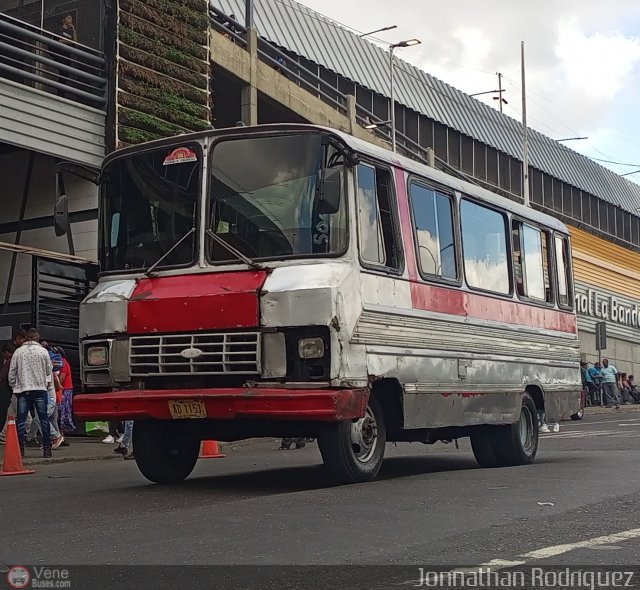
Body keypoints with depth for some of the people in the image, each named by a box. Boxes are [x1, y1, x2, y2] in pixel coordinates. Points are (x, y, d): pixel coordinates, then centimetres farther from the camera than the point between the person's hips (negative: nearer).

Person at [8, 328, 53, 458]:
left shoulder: (18, 352, 4)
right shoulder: (43, 351, 0)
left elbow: (12, 372, 7)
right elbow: (49, 370, 6)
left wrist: (13, 386, 21)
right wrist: (48, 382, 23)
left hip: (22, 390, 1)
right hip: (40, 389, -1)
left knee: (21, 420, 4)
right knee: (44, 419, 2)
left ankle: (20, 448, 3)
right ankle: (47, 448, 0)